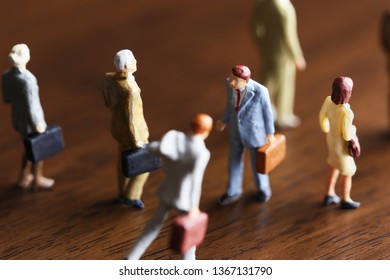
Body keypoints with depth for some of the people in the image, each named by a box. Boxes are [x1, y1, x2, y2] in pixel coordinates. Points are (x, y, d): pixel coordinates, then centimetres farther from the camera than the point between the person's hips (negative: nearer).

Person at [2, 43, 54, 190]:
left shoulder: (6, 75, -10)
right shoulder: (27, 79, -33)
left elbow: (7, 99, 3)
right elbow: (31, 106, -26)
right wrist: (38, 124, -14)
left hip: (18, 119, 7)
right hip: (30, 121, -6)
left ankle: (24, 178, 42)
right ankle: (37, 180, 37)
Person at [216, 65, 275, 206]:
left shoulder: (259, 91, -36)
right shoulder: (230, 83, -21)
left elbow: (267, 110, -17)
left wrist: (270, 133, -5)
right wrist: (225, 120, 13)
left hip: (255, 132, -4)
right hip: (237, 129, 4)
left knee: (257, 162, 19)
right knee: (234, 160, 22)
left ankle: (263, 187, 51)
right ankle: (233, 192, 47)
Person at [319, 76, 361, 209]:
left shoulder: (328, 100, -21)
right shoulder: (346, 112, -41)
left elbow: (322, 116, 1)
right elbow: (347, 136, -29)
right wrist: (353, 129, -6)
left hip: (331, 138, 6)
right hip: (341, 144, -6)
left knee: (334, 166, 32)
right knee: (347, 172, 21)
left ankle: (329, 194, 48)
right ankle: (346, 200, 42)